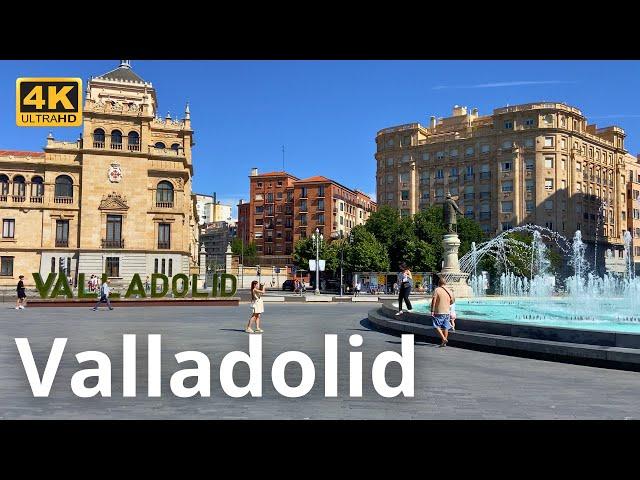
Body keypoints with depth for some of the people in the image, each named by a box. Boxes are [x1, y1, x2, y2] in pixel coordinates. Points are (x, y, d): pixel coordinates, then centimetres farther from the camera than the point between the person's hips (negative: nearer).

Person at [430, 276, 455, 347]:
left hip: (439, 312, -5)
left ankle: (444, 339, -11)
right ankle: (444, 343, 15)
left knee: (437, 326, 4)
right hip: (447, 311, 5)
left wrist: (432, 310, -10)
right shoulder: (449, 291, 5)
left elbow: (433, 300, -14)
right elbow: (452, 301, 14)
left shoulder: (437, 290, -10)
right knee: (445, 327, 10)